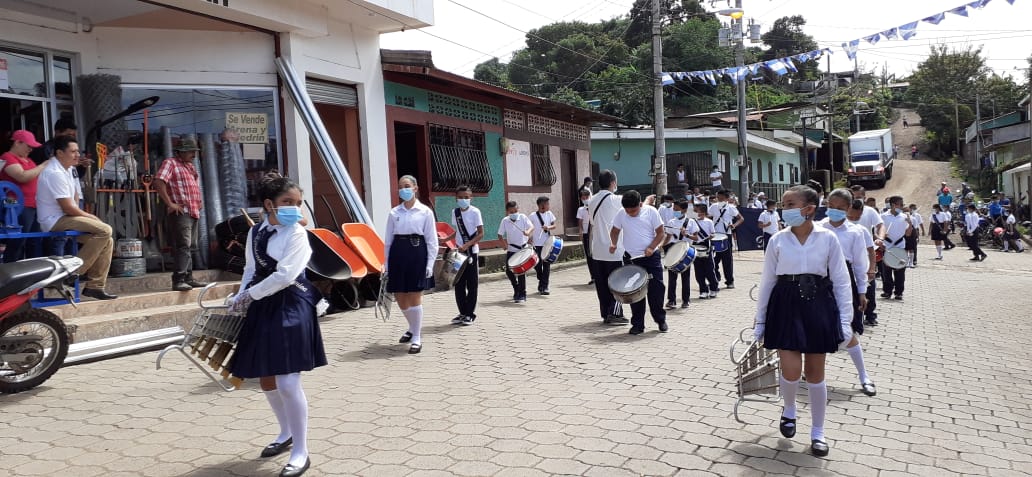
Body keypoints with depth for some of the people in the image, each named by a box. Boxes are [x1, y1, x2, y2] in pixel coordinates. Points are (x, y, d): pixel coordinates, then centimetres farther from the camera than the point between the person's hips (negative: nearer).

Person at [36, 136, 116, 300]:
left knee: (107, 241, 2)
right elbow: (68, 208, -20)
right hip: (56, 221, -10)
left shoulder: (66, 170, 15)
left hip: (64, 218, 10)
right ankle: (74, 270, -15)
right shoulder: (55, 173, -18)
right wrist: (91, 217, -6)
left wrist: (87, 216, 4)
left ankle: (95, 286, 3)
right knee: (104, 230, -23)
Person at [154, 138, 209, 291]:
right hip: (180, 213, -9)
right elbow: (158, 182, -20)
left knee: (190, 247, 13)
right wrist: (170, 204, -20)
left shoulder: (190, 166, 21)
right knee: (183, 247, -15)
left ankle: (189, 278, 20)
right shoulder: (170, 163, -6)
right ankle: (179, 281, -15)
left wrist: (198, 202, 21)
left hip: (194, 212, 9)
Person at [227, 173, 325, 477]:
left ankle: (301, 451, 5)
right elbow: (251, 270, 18)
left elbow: (284, 276, -20)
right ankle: (286, 434, 38)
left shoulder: (297, 234, -11)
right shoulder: (255, 233, 8)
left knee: (287, 383, -10)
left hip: (290, 309, -7)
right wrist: (241, 298, 3)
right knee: (266, 380, 15)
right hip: (262, 309, 7)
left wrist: (248, 295, -11)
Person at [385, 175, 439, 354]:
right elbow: (388, 240, 11)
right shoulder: (394, 213, 9)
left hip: (417, 252, -4)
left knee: (415, 297, -5)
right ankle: (413, 328, 35)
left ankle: (417, 338, 8)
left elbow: (432, 240, -1)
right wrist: (387, 263, 9)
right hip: (398, 253, 4)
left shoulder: (425, 211, 0)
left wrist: (430, 263, -8)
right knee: (400, 297, 9)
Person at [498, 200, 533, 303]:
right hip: (511, 250, 3)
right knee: (509, 271, 2)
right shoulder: (505, 221, -3)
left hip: (523, 249, -2)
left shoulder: (523, 217, -6)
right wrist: (505, 243, -13)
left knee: (521, 271, -5)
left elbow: (532, 227, -18)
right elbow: (500, 235, 2)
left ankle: (522, 294, 5)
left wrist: (528, 232, -39)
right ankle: (517, 288, 28)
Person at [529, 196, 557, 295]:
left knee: (546, 265, 0)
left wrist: (549, 227, -14)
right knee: (537, 265, 2)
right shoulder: (533, 216, -6)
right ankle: (542, 283, 23)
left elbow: (554, 225, 6)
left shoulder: (549, 214, 4)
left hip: (547, 243, 2)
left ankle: (544, 287, 4)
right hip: (537, 244, -2)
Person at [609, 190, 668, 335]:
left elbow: (661, 233, -4)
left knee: (656, 289, 0)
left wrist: (651, 247, -17)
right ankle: (637, 324, 13)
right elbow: (615, 231, 12)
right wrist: (613, 243, -8)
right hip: (631, 258, 2)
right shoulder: (621, 214, -2)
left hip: (651, 257, -2)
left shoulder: (651, 212, -8)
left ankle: (661, 320, 18)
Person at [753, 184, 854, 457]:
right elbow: (767, 281, 4)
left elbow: (841, 282, 0)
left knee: (815, 373, 8)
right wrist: (760, 321, 6)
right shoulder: (777, 240, -2)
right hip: (786, 305, 0)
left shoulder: (828, 238, -4)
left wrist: (845, 321, -4)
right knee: (791, 370, -8)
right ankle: (789, 409, 26)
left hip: (818, 305, 0)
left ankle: (817, 432, 24)